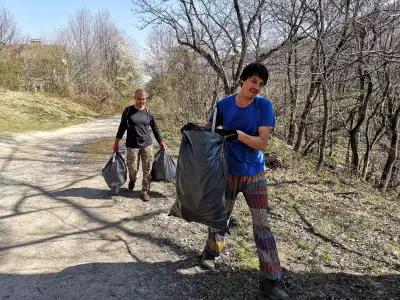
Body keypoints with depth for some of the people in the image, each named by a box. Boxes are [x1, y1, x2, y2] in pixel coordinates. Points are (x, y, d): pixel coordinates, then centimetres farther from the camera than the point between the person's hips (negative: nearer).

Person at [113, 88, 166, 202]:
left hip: (147, 145, 1)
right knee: (132, 168, 1)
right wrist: (117, 141, 5)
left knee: (147, 169, -1)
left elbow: (155, 128, 13)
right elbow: (122, 127, 7)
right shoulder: (128, 111, 1)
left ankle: (145, 191, 12)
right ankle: (132, 180, 35)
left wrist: (161, 141, 13)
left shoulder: (148, 112, 5)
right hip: (132, 145, -1)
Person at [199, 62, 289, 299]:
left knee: (262, 226, 0)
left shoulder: (265, 106, -10)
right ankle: (210, 253, 43)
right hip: (229, 173, 1)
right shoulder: (224, 105, -6)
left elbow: (262, 143, -16)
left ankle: (270, 281, 10)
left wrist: (237, 133, -29)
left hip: (255, 175, -1)